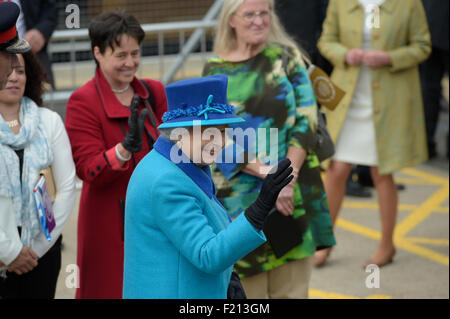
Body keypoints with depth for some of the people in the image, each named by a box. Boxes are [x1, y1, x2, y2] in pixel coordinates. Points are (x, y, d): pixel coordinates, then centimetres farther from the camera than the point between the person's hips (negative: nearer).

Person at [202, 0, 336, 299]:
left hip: (293, 193, 1)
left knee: (292, 289, 2)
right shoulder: (215, 70, 5)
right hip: (240, 194, 0)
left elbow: (306, 120, -1)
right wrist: (266, 172, -16)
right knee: (248, 287, 0)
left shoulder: (286, 57, 6)